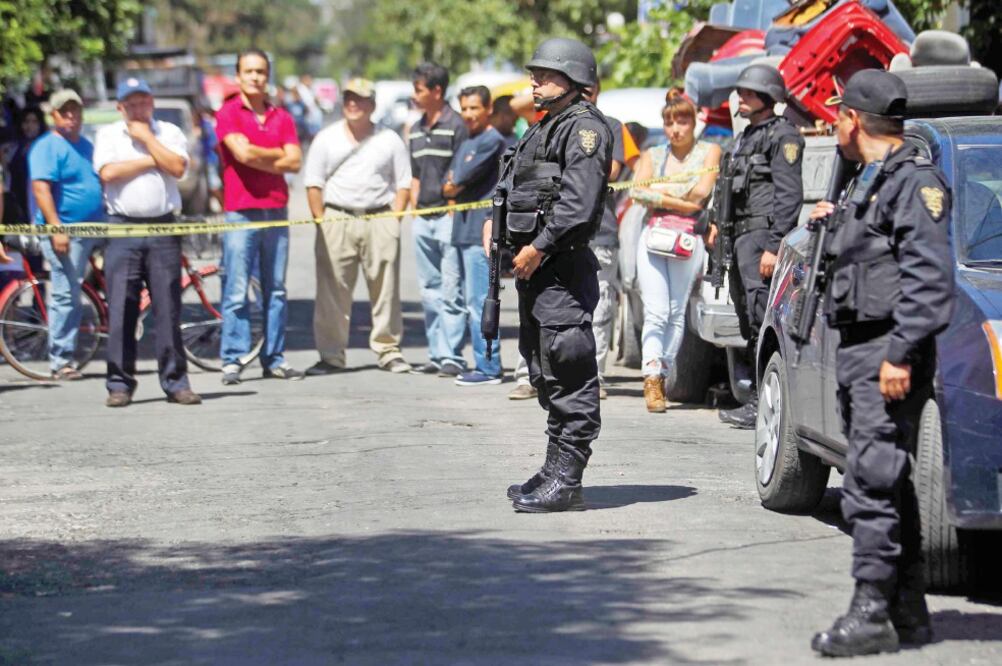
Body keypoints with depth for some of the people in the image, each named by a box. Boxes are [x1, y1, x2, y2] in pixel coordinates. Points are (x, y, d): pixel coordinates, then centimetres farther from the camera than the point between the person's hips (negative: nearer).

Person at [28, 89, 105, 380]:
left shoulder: (87, 146, 18)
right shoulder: (47, 147, -8)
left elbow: (101, 184, 26)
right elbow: (41, 189, -17)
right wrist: (56, 229, -25)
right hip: (65, 232, -7)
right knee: (66, 295, -8)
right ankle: (61, 361, -4)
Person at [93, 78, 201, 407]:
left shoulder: (169, 133, 12)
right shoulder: (108, 134, 10)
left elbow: (177, 167, -5)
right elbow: (108, 172, -7)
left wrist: (147, 138, -3)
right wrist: (152, 161, -1)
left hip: (162, 227, 1)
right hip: (123, 229, 0)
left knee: (168, 308, 0)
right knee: (121, 308, -3)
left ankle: (175, 382, 4)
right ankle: (120, 384, 2)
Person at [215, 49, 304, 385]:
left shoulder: (282, 117, 13)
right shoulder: (228, 113, 1)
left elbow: (294, 162, 3)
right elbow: (243, 153, -14)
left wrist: (258, 158, -7)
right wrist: (278, 154, 1)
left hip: (276, 209, 5)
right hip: (240, 210, -5)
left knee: (276, 290, 7)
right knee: (237, 291, -7)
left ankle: (274, 359, 12)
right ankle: (232, 360, -4)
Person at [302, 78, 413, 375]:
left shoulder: (389, 140, 10)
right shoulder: (326, 138, 9)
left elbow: (403, 184, 10)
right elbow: (314, 184, 6)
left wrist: (393, 219, -2)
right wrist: (321, 222, -3)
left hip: (380, 220, 0)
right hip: (336, 219, 0)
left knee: (386, 289, 0)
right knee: (332, 291, -3)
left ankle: (388, 351, 8)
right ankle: (331, 355, 2)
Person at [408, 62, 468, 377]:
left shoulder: (456, 126, -8)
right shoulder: (415, 130, 16)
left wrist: (454, 209, -13)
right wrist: (414, 207, 12)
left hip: (448, 217, -8)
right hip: (423, 218, 8)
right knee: (430, 289, 10)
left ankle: (452, 356, -6)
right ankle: (437, 354, 16)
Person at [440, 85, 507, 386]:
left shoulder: (493, 141, -8)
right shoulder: (466, 143, 21)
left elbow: (468, 174, -12)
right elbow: (448, 184, 18)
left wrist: (455, 186, 6)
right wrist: (452, 188, -2)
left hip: (480, 230, -10)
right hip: (459, 229, 10)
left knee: (478, 302, -9)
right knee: (451, 298, 13)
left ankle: (488, 367, -6)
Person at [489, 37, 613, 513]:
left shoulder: (585, 127, -10)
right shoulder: (543, 129, 21)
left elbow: (579, 201, -20)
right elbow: (512, 184, 28)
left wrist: (539, 246, -20)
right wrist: (495, 217, 10)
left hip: (563, 266, -11)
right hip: (534, 266, 11)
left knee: (568, 373, -9)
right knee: (545, 373, 14)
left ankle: (565, 481, -11)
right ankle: (556, 473, 20)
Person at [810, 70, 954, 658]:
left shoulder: (917, 181, -12)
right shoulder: (869, 183, 19)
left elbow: (930, 278, -19)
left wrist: (901, 353, -23)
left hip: (890, 354, -10)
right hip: (858, 352, 10)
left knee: (872, 484, -13)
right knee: (886, 484, 11)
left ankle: (872, 615, -13)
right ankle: (909, 610, 16)